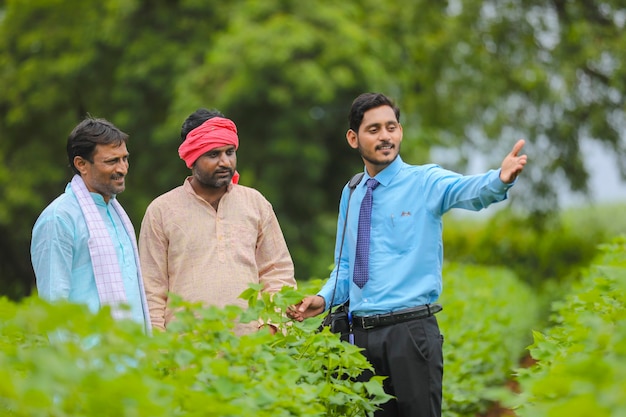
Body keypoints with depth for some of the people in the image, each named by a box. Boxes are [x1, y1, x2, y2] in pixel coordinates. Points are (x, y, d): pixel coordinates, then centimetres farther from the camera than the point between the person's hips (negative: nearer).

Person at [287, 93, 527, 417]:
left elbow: (469, 191, -25)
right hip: (362, 335, 5)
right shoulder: (351, 194, 14)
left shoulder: (426, 182, -2)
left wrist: (500, 180, -47)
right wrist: (324, 299, 1)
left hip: (411, 330, -5)